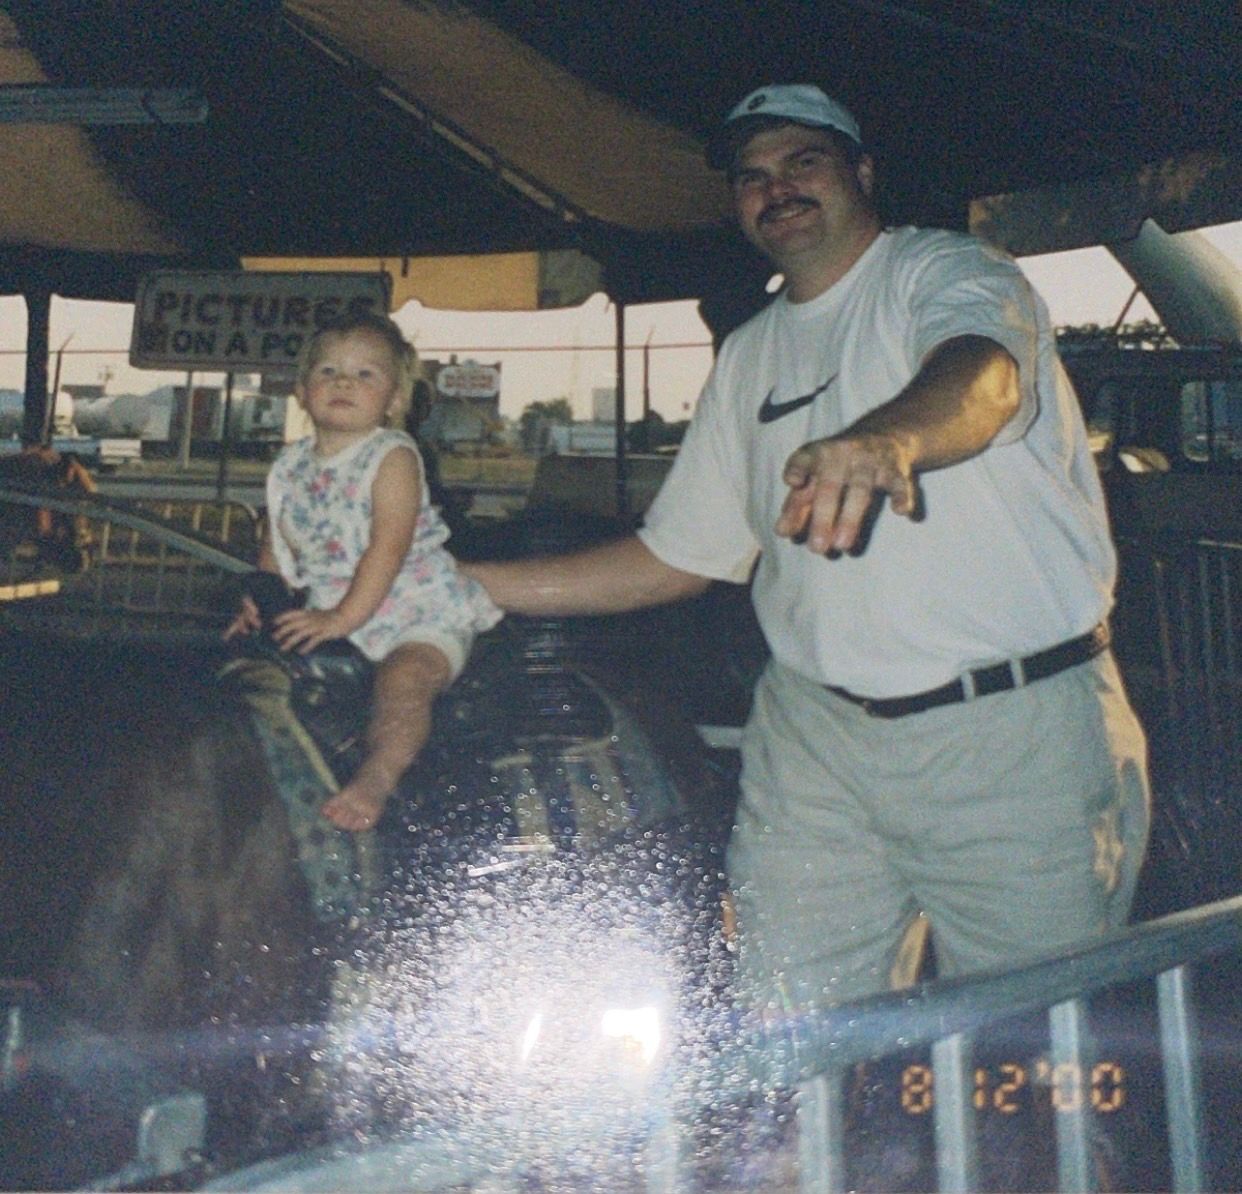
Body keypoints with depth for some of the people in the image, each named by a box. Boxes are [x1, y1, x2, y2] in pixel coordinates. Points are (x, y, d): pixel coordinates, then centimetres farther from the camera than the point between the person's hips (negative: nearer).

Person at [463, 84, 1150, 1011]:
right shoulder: (749, 356, 18)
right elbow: (676, 557, 21)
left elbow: (980, 377, -25)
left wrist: (884, 439, -48)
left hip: (1016, 726, -4)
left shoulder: (944, 270, 0)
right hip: (817, 733, 5)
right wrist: (469, 586, 16)